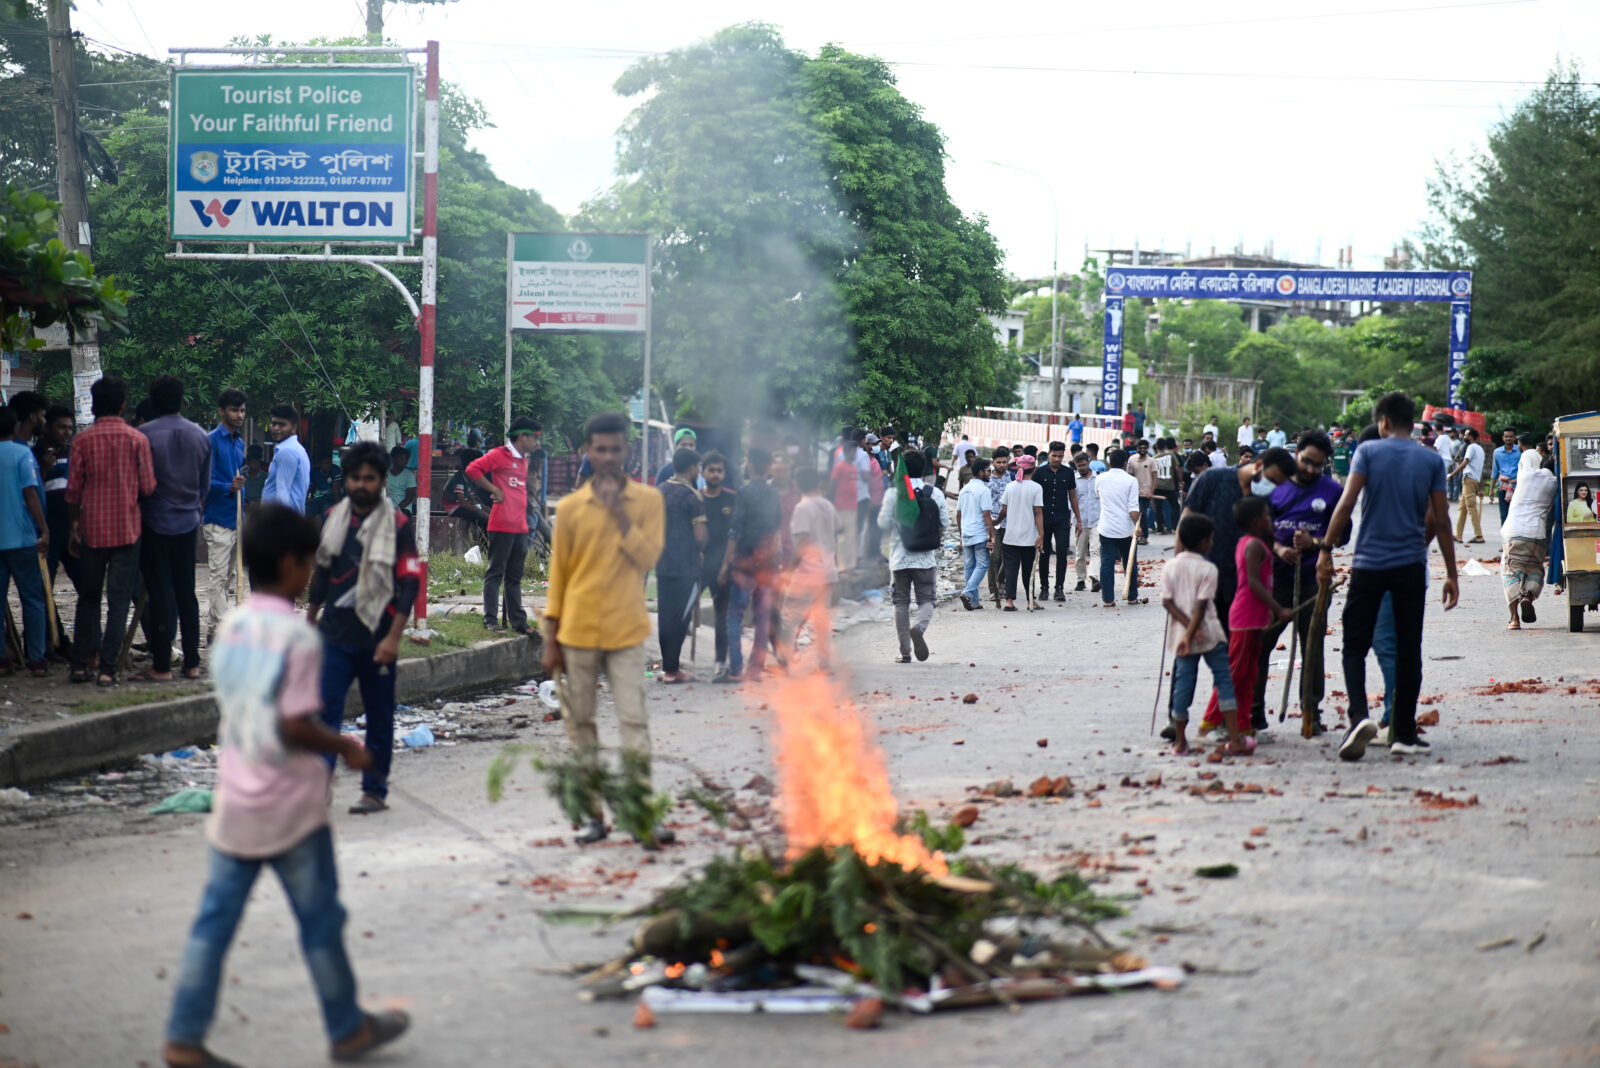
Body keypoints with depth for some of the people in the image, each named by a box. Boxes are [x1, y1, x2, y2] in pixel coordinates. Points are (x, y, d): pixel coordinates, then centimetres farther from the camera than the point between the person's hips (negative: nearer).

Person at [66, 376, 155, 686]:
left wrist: (72, 528, 10)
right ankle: (107, 668, -4)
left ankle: (80, 665, 13)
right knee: (118, 601, 1)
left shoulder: (83, 441, -2)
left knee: (88, 598, 14)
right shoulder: (137, 439, -5)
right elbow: (148, 487, -5)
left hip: (92, 530, 2)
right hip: (127, 529, -2)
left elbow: (73, 490, -1)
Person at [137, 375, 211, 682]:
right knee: (186, 592, 11)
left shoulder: (145, 435, -12)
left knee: (160, 593, -2)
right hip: (188, 522, 4)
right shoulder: (201, 436, 4)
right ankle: (192, 662, 12)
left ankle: (162, 664, -2)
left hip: (156, 522, -4)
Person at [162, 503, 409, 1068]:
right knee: (320, 921, 8)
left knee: (214, 921, 8)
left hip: (234, 803, 6)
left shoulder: (231, 628, 5)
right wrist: (345, 748, -4)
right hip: (290, 806, -6)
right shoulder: (297, 636, -17)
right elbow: (295, 726, -20)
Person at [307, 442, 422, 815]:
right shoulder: (333, 519, 8)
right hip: (334, 634, 3)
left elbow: (409, 583, -8)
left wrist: (393, 637, -14)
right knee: (324, 709, -6)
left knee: (379, 717, 7)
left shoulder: (398, 525, -6)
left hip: (376, 637, -3)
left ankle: (375, 790, 18)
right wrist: (310, 620, 22)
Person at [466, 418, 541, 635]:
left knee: (515, 577, 12)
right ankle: (491, 621, -3)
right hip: (502, 525, -8)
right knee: (496, 573, -5)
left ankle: (518, 621, 16)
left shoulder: (523, 460, 19)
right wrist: (495, 490, -13)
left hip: (520, 526, 8)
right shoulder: (499, 455, -6)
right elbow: (472, 469, -15)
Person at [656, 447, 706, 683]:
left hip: (662, 564, 6)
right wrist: (700, 549, 6)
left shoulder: (659, 492, 10)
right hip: (686, 566, -6)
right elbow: (700, 536, -13)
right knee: (680, 618, -2)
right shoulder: (692, 496, -11)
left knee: (664, 616, 11)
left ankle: (667, 666, 15)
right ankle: (672, 669, -2)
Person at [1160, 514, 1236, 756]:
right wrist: (1191, 633, -15)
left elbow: (1168, 602, -4)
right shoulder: (1208, 569, -8)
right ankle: (1235, 737, -1)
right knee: (1224, 680, 3)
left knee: (1183, 683, 5)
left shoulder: (1170, 568, 3)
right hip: (1209, 634, -3)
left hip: (1181, 635, 3)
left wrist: (1188, 628, -9)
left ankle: (1180, 741, 8)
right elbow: (1201, 606, -14)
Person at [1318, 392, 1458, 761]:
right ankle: (1404, 734, 10)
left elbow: (1347, 502, -10)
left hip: (1369, 564, -2)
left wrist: (1327, 550, -6)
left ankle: (1359, 715, -18)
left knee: (1355, 645, 5)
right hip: (1411, 565, 2)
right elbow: (1441, 520, 4)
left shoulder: (1368, 452, -1)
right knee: (1408, 650, 9)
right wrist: (1451, 574, 10)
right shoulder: (1431, 461, 5)